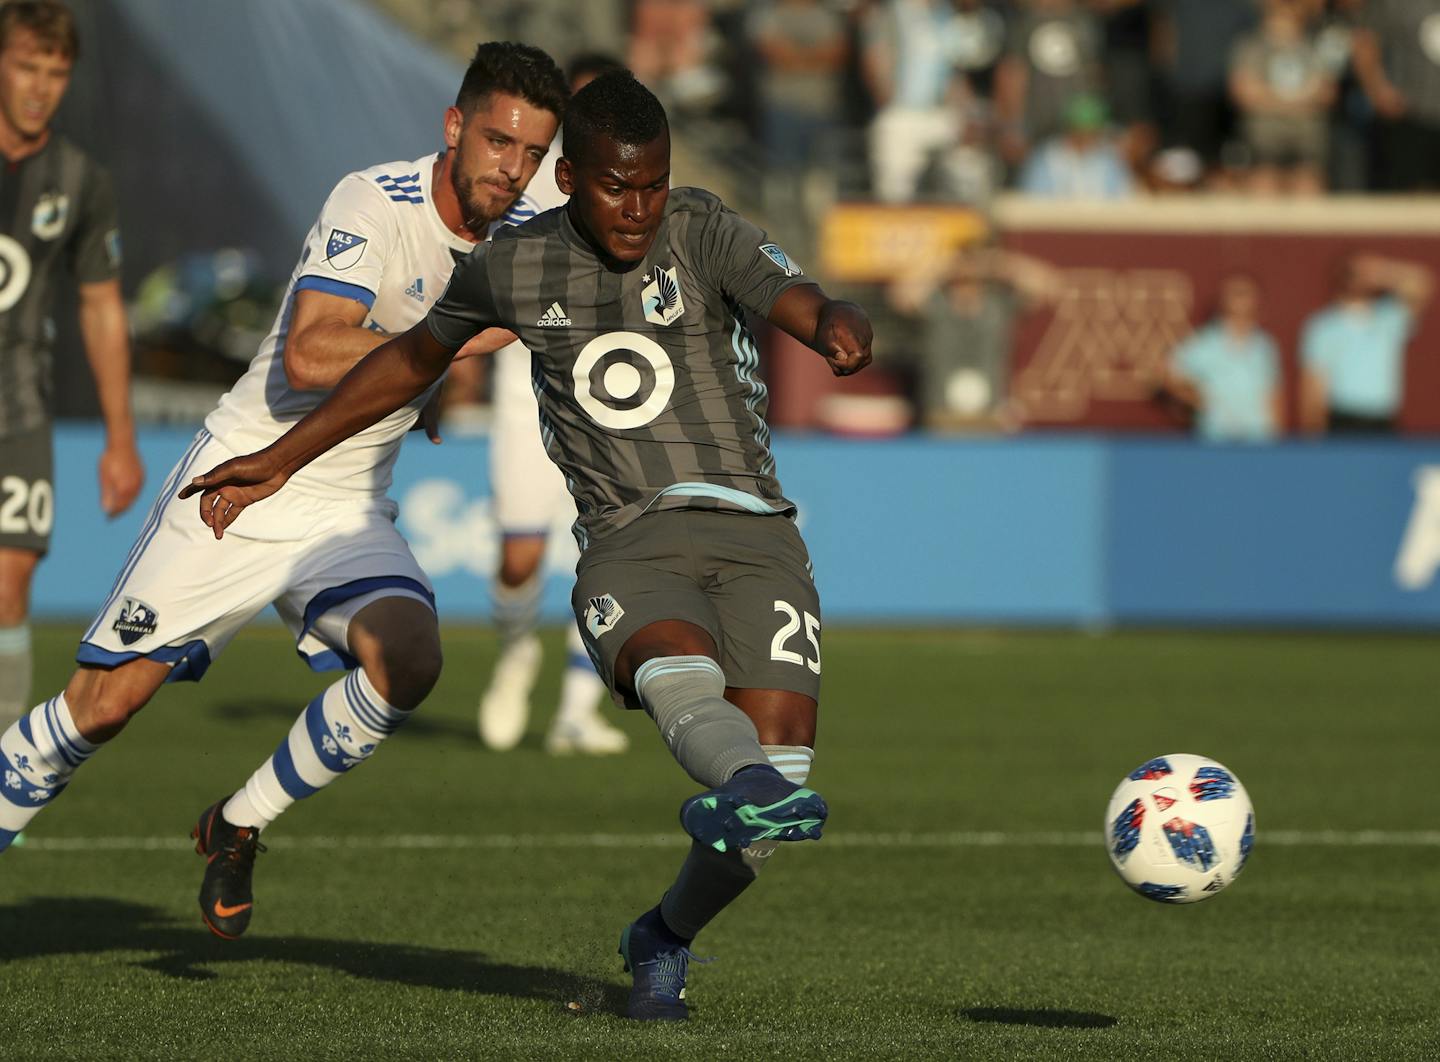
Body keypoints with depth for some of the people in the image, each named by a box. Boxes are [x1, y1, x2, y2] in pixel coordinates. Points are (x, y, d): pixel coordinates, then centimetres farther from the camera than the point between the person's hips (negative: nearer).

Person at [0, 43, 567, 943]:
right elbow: (308, 358, -32)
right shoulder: (375, 203, -20)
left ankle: (238, 829, -3)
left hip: (349, 513, 5)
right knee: (103, 703, -6)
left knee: (408, 659, -23)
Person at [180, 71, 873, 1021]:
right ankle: (749, 783, -70)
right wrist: (280, 462, 34)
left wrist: (840, 327, -42)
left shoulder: (701, 231, 4)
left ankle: (666, 938, 13)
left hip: (753, 531, 0)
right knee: (683, 675, -35)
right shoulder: (515, 267, 11)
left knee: (780, 758, -15)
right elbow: (415, 358, 29)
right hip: (628, 545, 0)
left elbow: (796, 299, -15)